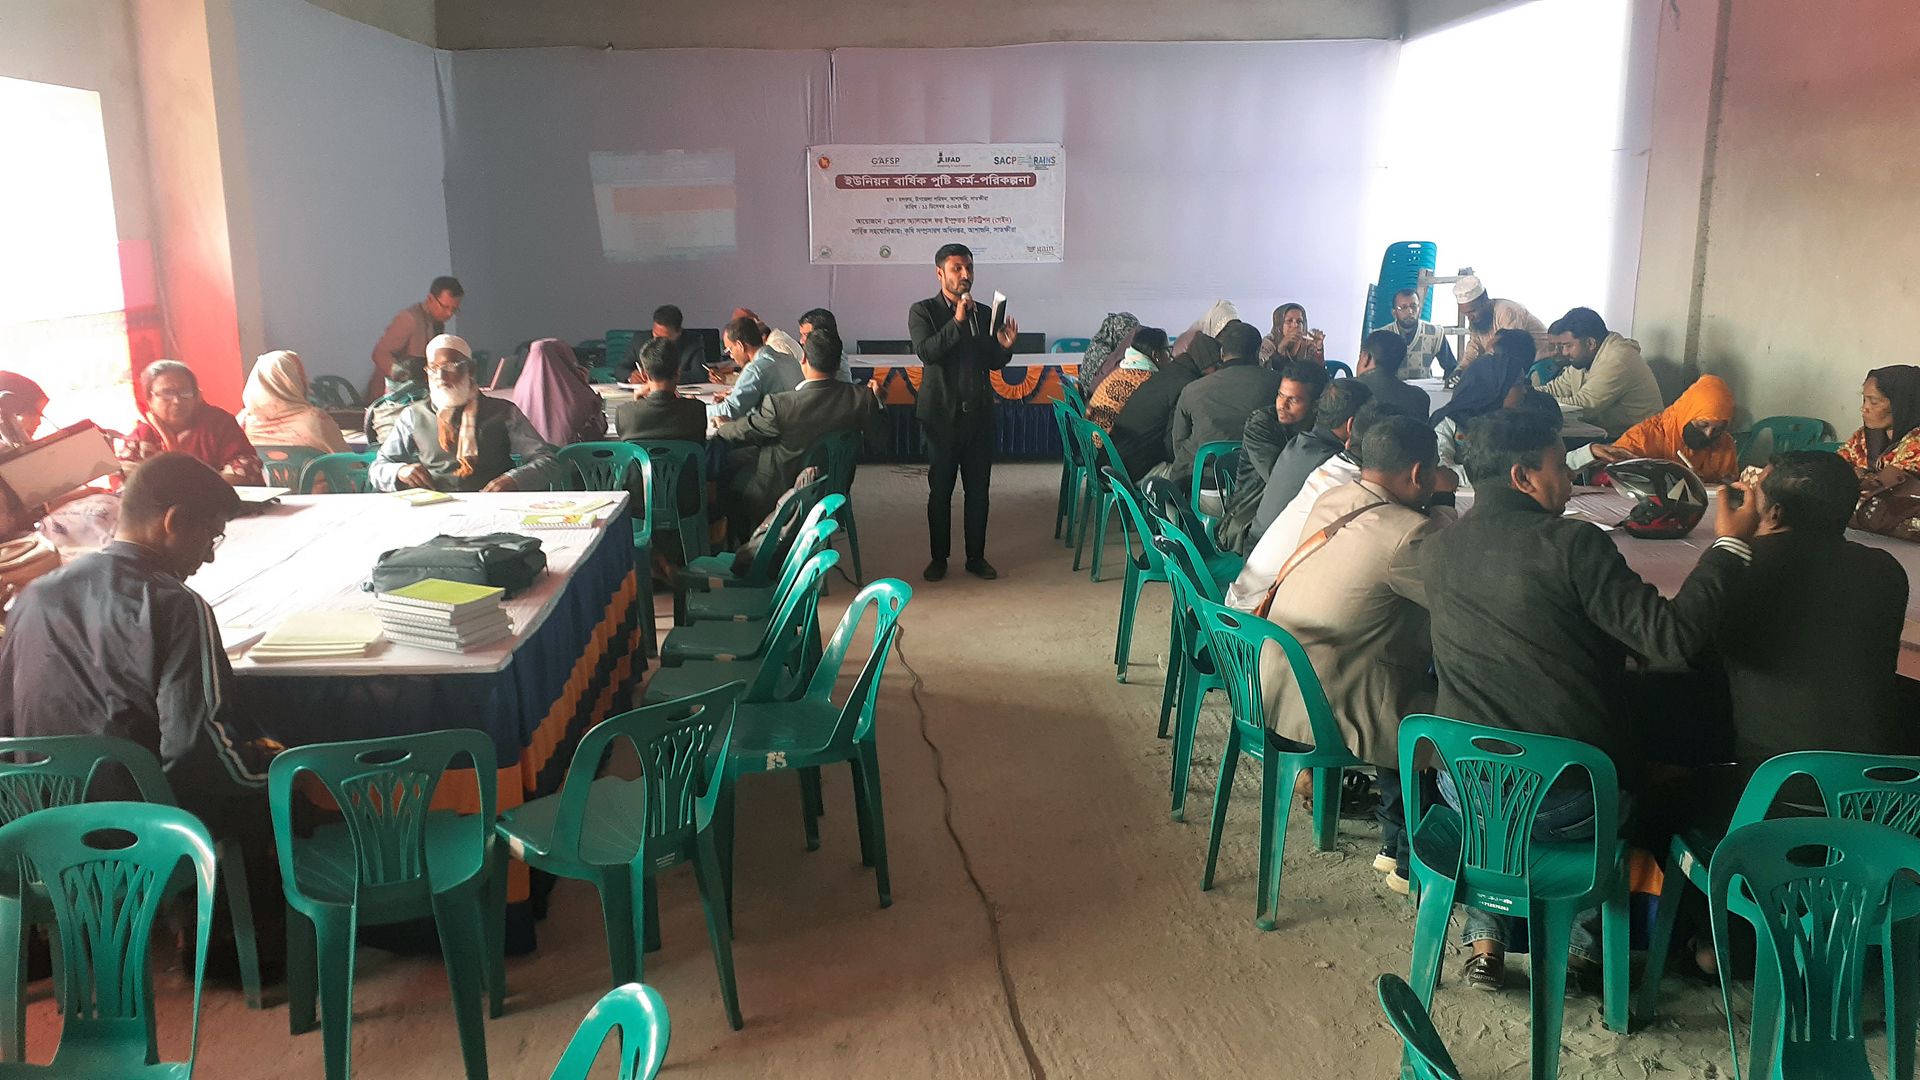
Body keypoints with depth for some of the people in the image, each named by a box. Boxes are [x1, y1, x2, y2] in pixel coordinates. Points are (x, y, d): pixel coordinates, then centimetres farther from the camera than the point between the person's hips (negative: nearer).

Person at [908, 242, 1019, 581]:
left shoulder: (984, 313, 10)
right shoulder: (923, 311, -2)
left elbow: (993, 363, 13)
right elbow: (925, 352, -17)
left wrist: (1004, 346, -8)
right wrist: (957, 321, -24)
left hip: (979, 413, 3)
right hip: (942, 414, -3)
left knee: (978, 489, 7)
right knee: (940, 490, 5)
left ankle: (976, 557, 18)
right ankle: (939, 557, 16)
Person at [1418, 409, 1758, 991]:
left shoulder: (1436, 550, 0)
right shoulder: (1574, 543, -17)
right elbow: (1673, 637, -19)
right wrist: (1730, 543, -9)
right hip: (1567, 803, -3)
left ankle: (1487, 940, 33)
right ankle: (1588, 942, 38)